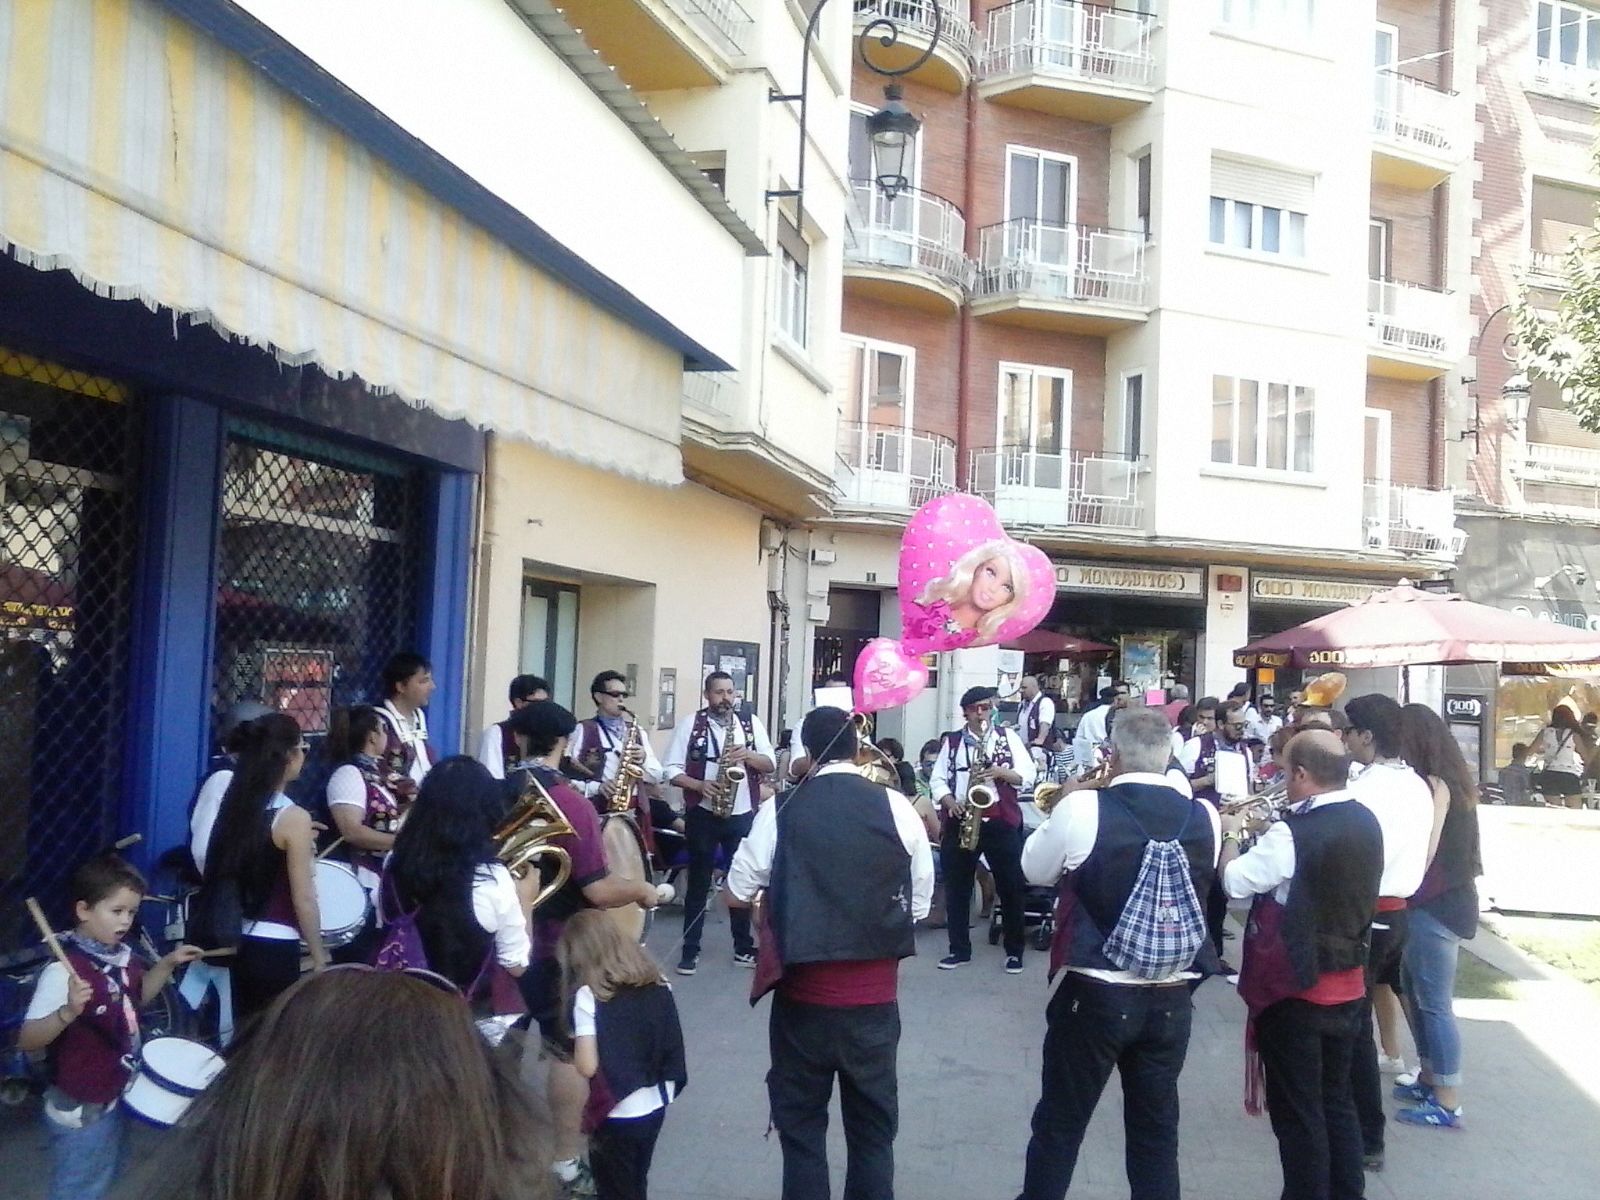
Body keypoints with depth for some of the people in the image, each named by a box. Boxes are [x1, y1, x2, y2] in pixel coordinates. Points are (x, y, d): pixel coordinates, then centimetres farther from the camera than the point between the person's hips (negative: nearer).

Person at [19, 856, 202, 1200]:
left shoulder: (122, 955, -2)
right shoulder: (63, 971, -26)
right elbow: (27, 1040, -27)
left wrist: (168, 964, 4)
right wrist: (68, 1012, -44)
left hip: (118, 1097, 8)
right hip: (78, 1110, -8)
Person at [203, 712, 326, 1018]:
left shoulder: (236, 806, 4)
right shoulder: (293, 818, -16)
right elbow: (303, 899, -14)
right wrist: (319, 957, -4)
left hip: (236, 941, 7)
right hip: (275, 949, -7)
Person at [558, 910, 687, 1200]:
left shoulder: (588, 995, -16)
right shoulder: (657, 982, 0)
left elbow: (587, 1066, -19)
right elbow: (670, 1044, 6)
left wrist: (573, 1044, 0)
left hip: (616, 1115, -6)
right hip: (655, 1107, 6)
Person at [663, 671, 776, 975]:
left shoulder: (751, 722, 6)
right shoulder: (690, 723, -1)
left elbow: (770, 764, 5)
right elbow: (673, 770, -3)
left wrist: (747, 755, -14)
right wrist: (700, 785, -19)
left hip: (743, 814, 2)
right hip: (703, 814, -2)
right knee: (698, 882, 5)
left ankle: (744, 947, 20)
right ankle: (690, 949, 12)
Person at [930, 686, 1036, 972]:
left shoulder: (1008, 736, 6)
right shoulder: (951, 741, 10)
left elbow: (1029, 777, 2)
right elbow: (938, 779, 7)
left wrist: (1002, 772, -15)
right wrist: (950, 802, -11)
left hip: (1001, 822, -2)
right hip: (960, 822, 2)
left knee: (1010, 887, 2)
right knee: (956, 887, 6)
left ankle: (1014, 951, 13)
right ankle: (959, 949, 17)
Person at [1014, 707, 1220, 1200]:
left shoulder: (1083, 808, -14)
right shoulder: (1204, 817, -5)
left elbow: (1034, 870, 2)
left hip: (1094, 993, -3)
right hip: (1172, 997, 3)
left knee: (1060, 1123, 11)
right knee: (1157, 1126, 15)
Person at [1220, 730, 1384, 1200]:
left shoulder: (1291, 832, -23)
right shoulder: (1366, 822, 2)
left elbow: (1235, 882, -15)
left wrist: (1232, 834, 1)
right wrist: (1265, 835, 10)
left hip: (1295, 989, -8)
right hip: (1347, 983, 8)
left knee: (1297, 1112, 5)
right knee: (1337, 1101, 19)